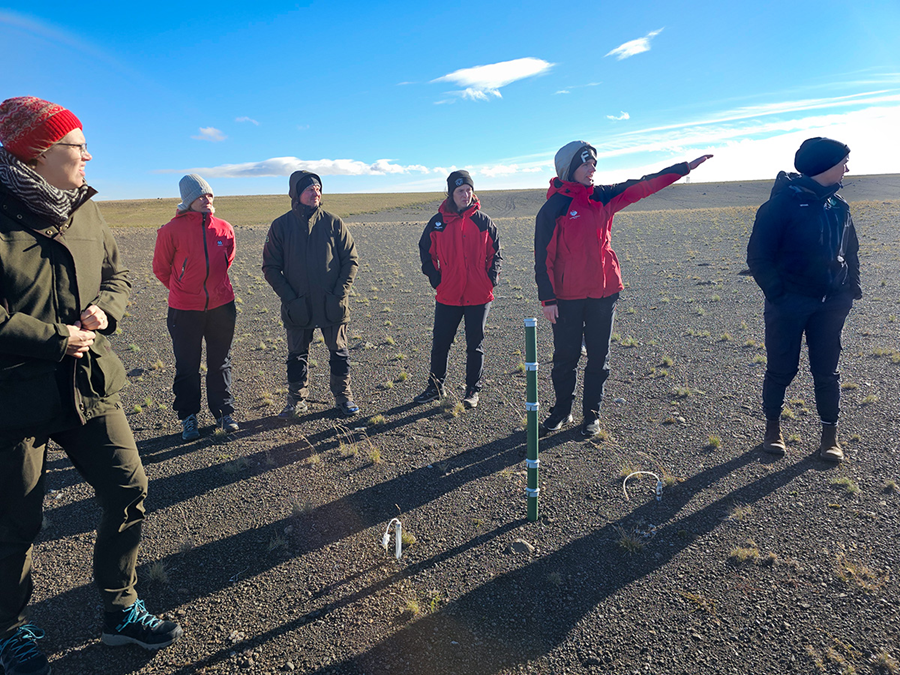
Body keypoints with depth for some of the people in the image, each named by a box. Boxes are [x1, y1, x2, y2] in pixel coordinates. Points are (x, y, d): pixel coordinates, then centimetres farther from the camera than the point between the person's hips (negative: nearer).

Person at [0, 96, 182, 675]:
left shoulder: (86, 210, 7)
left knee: (129, 492, 7)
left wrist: (105, 308, -6)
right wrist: (56, 338, -17)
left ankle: (120, 610, 29)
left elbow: (118, 274, 14)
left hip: (90, 384, 6)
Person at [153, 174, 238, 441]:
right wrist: (182, 290, 13)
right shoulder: (172, 230, -9)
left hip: (222, 306, 3)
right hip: (185, 310, -3)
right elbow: (161, 267, 4)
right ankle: (188, 418, 22)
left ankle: (224, 412, 26)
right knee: (187, 367, 8)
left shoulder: (224, 229, 1)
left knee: (221, 363, 13)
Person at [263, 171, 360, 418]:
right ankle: (297, 401, 28)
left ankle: (343, 396, 27)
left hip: (333, 306, 0)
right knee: (297, 356, 12)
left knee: (339, 353, 10)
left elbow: (351, 260, 1)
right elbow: (271, 267, 1)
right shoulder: (281, 226, -1)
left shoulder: (333, 223, -1)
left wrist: (340, 293, -9)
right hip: (298, 308, 1)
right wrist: (289, 297, -9)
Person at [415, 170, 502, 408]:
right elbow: (426, 253, 11)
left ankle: (473, 390, 22)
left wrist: (491, 279, -4)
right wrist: (436, 279, 0)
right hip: (448, 296, 1)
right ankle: (435, 387, 25)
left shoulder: (484, 222, 2)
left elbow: (496, 254, 9)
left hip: (479, 296, 0)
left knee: (475, 344, 9)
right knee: (440, 343, 8)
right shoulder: (438, 222, 2)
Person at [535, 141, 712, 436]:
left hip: (604, 293, 4)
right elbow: (543, 257, -8)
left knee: (599, 357, 9)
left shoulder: (602, 197, 8)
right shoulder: (553, 207, -6)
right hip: (567, 297, -4)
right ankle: (562, 410, 25)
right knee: (565, 356, 6)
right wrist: (547, 298, -12)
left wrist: (685, 167, 9)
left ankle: (592, 413, 23)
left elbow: (642, 186, 12)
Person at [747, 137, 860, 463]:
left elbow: (850, 252, 17)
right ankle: (773, 426, 25)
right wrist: (777, 294, -16)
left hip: (830, 305, 5)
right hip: (789, 303, -5)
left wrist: (851, 290, 8)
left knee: (826, 370, 10)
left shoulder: (839, 206, 8)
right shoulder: (784, 202, -11)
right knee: (781, 369, 6)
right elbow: (758, 256, -12)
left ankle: (830, 434, 23)